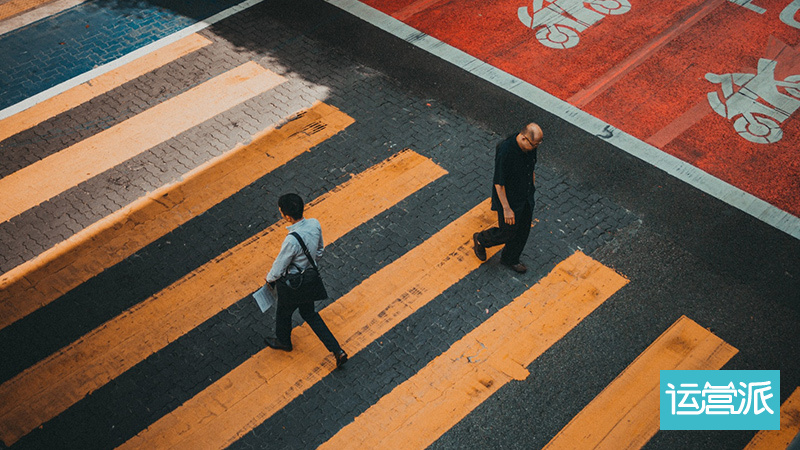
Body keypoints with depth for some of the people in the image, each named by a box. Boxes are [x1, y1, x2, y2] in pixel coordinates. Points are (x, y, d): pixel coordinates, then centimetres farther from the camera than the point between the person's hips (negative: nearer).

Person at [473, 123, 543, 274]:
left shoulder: (530, 145, -12)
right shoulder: (505, 152, -35)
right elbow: (498, 183, -27)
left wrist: (532, 185, 20)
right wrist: (506, 209, -22)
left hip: (526, 197, 7)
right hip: (509, 198, -7)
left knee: (523, 232, 20)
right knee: (507, 233, 10)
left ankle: (510, 259, 44)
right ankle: (480, 240, 40)